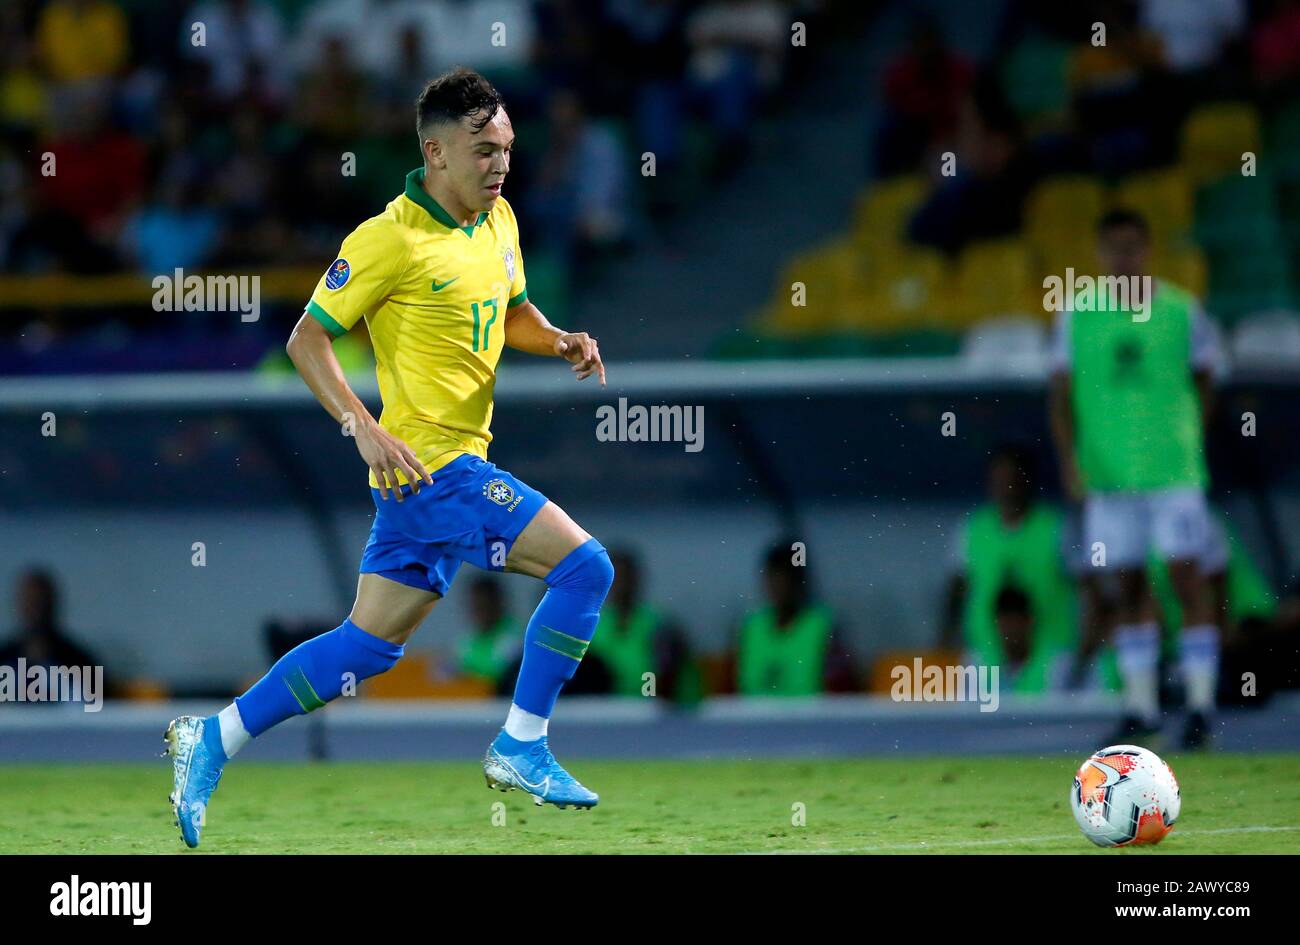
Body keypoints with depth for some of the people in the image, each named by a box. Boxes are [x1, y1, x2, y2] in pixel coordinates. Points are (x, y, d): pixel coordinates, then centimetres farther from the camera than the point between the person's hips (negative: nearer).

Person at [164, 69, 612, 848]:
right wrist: (364, 427, -20)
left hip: (456, 467, 9)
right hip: (428, 463, -9)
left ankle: (214, 740, 17)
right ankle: (521, 748, -4)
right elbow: (308, 338, -10)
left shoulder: (499, 222, 10)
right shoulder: (391, 240, -14)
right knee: (584, 567, -13)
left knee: (371, 643, 11)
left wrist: (559, 340, 6)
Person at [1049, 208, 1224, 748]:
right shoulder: (1076, 314, 4)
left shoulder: (1180, 311, 1)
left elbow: (1204, 381, 10)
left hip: (1174, 469, -2)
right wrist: (1069, 457, -7)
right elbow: (1062, 393, 4)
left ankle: (1200, 705, -5)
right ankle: (1139, 706, 13)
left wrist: (1190, 440, 4)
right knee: (1128, 583, 6)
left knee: (1185, 575, -7)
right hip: (1107, 474, 2)